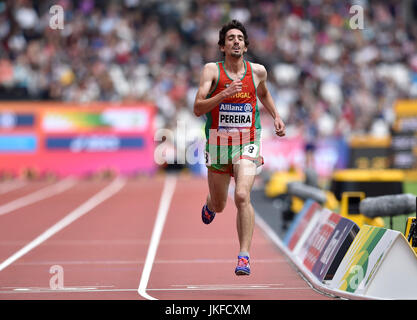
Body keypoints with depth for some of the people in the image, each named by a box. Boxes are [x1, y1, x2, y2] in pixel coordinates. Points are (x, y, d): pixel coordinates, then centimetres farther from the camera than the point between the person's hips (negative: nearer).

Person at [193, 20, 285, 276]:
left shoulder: (258, 71, 2)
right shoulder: (212, 70, -6)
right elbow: (198, 109, -15)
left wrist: (276, 116, 12)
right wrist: (224, 94, -28)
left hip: (247, 144, 0)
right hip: (218, 144, 0)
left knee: (242, 196, -24)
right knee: (219, 206, 15)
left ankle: (244, 257, -19)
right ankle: (209, 205, 55)